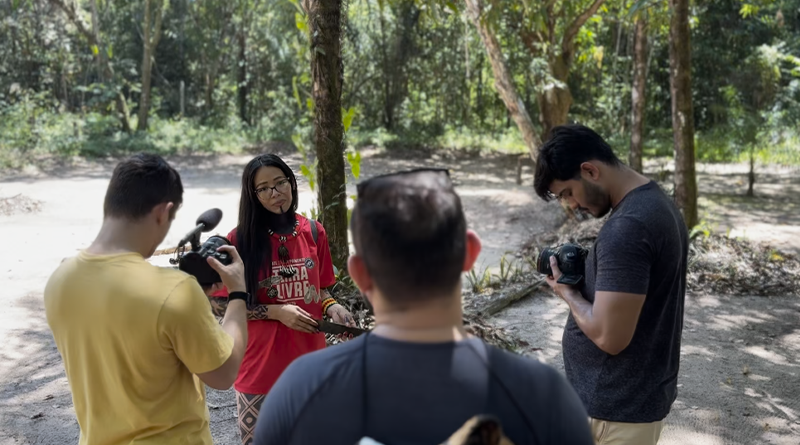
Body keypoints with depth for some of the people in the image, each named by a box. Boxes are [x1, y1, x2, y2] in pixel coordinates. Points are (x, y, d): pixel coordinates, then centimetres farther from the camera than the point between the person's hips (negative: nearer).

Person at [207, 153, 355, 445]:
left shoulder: (313, 232, 1)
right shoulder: (239, 240, -10)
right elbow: (219, 304, -8)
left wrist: (331, 307, -9)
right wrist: (275, 312, -15)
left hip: (309, 360, 3)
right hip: (260, 366, -3)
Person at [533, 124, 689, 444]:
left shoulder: (626, 228, -26)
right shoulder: (656, 201, 6)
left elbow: (610, 336, -27)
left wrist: (568, 292, -12)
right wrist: (585, 277, 3)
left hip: (618, 408, -9)